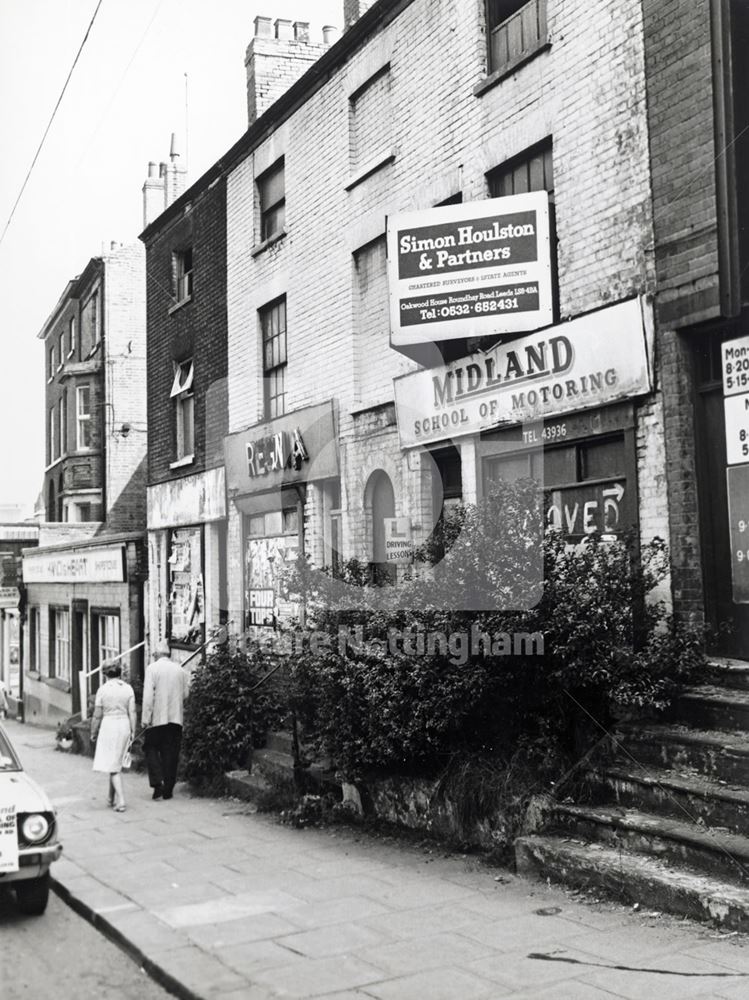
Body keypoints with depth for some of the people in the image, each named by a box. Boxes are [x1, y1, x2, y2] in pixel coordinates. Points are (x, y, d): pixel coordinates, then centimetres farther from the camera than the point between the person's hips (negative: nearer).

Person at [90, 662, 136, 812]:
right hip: (124, 726, 4)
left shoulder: (103, 689, -5)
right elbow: (132, 712, 0)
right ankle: (111, 798, 28)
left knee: (113, 766, -1)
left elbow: (97, 715, -2)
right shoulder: (128, 688, 3)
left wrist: (93, 733, 8)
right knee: (116, 763, 19)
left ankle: (121, 801, -11)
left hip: (109, 726, -4)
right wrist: (133, 731, 6)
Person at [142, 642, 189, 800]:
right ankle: (168, 790, 9)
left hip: (158, 717, -4)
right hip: (176, 717, 4)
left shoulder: (152, 668, -6)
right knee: (171, 753, 8)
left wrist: (146, 718, -9)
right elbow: (185, 694, 11)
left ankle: (157, 783, -5)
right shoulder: (179, 669, 7)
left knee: (151, 748, 9)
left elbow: (148, 695, -11)